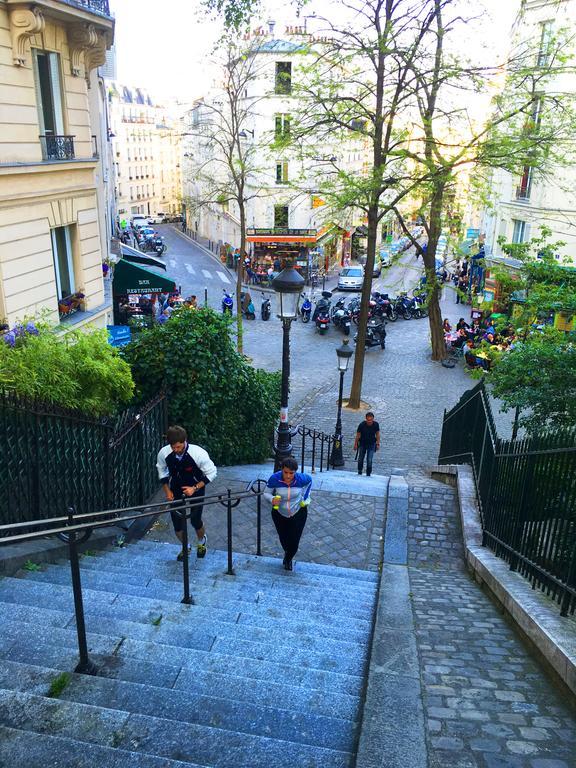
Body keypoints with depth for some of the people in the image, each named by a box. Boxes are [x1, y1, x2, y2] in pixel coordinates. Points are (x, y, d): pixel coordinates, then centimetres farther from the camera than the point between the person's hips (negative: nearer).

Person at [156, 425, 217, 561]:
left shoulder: (198, 453, -31)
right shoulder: (163, 453, -23)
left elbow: (212, 472, -17)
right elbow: (162, 471, 0)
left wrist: (195, 488, -23)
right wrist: (167, 490, -5)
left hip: (196, 490, -2)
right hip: (176, 490, 2)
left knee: (195, 520, 1)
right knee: (177, 523, 3)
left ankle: (201, 541, 37)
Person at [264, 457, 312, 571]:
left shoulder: (301, 479, -25)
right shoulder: (274, 479, -29)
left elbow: (309, 480, 0)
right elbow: (266, 493, -14)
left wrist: (305, 497, 1)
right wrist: (272, 499, -35)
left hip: (298, 513, 0)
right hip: (280, 514, 1)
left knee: (294, 542, -1)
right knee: (284, 540, 16)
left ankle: (288, 559, 35)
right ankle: (287, 554, 54)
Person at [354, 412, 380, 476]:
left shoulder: (376, 424, -18)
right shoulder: (361, 425, -22)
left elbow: (377, 434, -2)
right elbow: (358, 435, -10)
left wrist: (378, 444, 0)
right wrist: (355, 444, -3)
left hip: (371, 444, 0)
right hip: (362, 444, 1)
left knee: (369, 460, -8)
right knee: (360, 459, 15)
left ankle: (368, 474, 6)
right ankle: (359, 472, 38)